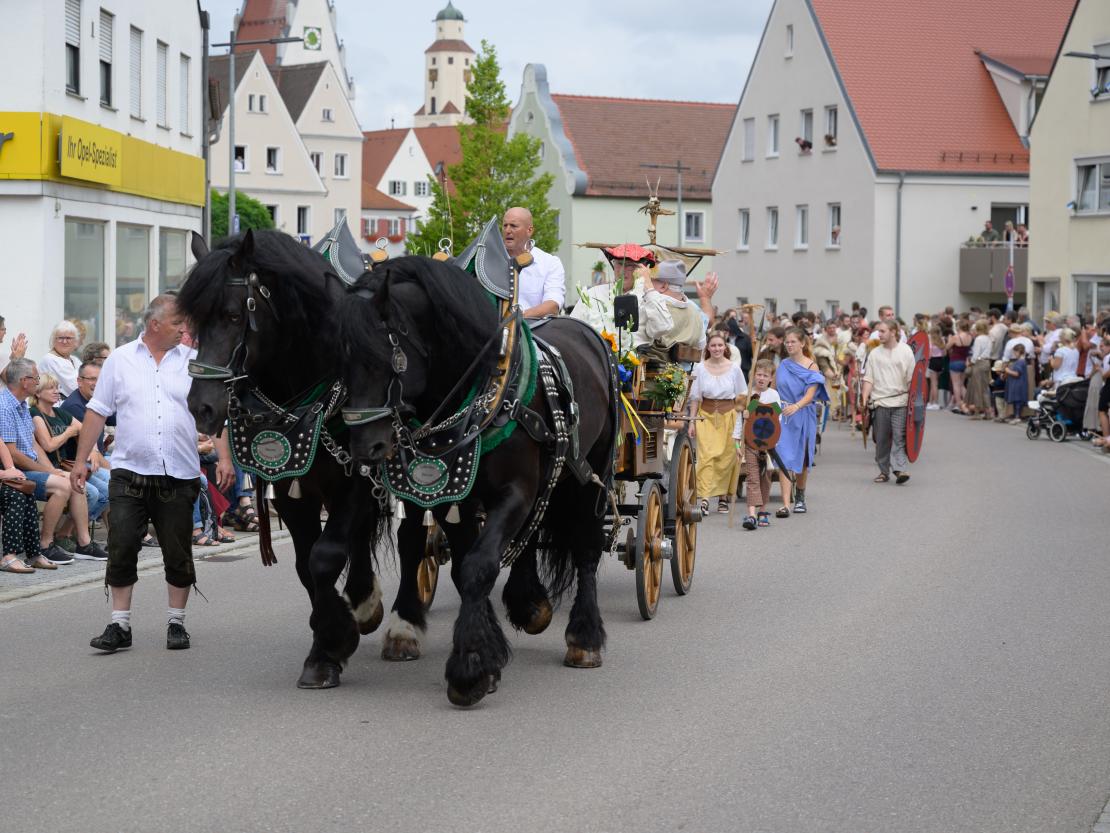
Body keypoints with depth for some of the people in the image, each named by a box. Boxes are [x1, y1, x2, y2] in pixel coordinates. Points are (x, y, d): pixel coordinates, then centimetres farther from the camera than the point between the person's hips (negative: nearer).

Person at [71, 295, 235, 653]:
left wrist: (224, 457, -8)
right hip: (129, 473, -1)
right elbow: (97, 412, 7)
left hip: (179, 476, 1)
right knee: (121, 549, -4)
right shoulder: (120, 359, 5)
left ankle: (176, 622, 18)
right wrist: (80, 461, 3)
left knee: (178, 554, 5)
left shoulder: (194, 362, 6)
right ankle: (120, 626, 4)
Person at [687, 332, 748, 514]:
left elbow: (742, 396, 10)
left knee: (726, 457, 2)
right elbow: (695, 397, 5)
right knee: (706, 455, -11)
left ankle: (723, 497, 14)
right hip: (706, 415, 0)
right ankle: (704, 499, -17)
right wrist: (692, 421, 2)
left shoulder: (734, 369, 2)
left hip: (728, 415, 1)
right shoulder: (700, 368, 3)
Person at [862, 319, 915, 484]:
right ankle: (883, 471, 14)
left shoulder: (905, 351, 4)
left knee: (899, 437, -11)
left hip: (900, 401, -3)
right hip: (880, 401, 3)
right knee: (881, 439, 6)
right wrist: (865, 398, -3)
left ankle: (900, 469, -17)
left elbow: (911, 378, 3)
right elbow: (868, 378, 8)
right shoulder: (875, 353, 10)